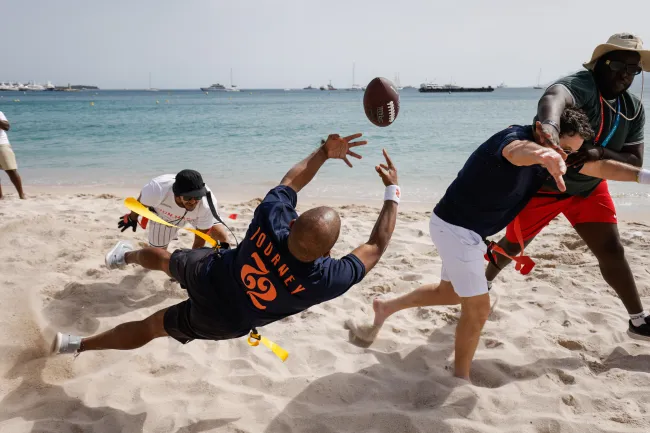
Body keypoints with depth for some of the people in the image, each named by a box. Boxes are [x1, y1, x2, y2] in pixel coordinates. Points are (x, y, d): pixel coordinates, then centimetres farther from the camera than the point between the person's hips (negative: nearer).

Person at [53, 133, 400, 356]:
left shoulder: (271, 219, -34)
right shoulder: (325, 280, -39)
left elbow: (290, 180, -9)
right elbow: (375, 248, -21)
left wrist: (324, 152, 0)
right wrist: (392, 193, -12)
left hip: (207, 272, 1)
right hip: (220, 322, -1)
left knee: (163, 258, 35)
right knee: (151, 327, 22)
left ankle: (126, 256, 68)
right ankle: (74, 344, 36)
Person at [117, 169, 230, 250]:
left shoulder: (207, 204, -42)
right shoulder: (157, 190, -44)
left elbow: (200, 239, -27)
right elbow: (140, 203, -17)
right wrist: (132, 218, 2)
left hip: (198, 213, 1)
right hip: (164, 214, 0)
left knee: (222, 236, -16)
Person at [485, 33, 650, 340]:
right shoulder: (581, 84, -27)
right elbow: (555, 96, -53)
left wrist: (600, 153, -32)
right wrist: (549, 124, -78)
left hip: (589, 187, 6)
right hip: (541, 184, -5)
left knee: (612, 251, 2)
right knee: (514, 244, 11)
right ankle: (485, 282, 40)